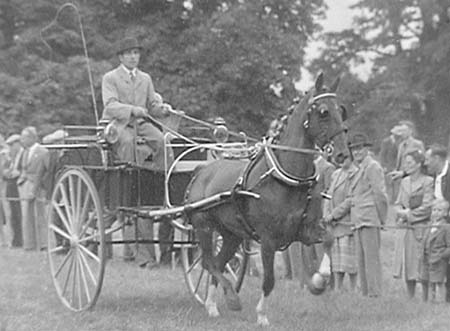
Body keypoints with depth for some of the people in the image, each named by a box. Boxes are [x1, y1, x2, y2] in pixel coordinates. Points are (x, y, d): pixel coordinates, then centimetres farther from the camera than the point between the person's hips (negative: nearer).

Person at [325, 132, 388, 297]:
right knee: (361, 260, 8)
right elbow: (351, 199, 25)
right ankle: (365, 294, 11)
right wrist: (333, 215, 22)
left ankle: (375, 294, -8)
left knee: (371, 258, -8)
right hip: (358, 221, 9)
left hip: (370, 219, -9)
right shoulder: (359, 170, 22)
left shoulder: (373, 167, -5)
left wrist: (382, 218, -7)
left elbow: (380, 194, -9)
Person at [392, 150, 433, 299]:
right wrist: (403, 212, -6)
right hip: (404, 230, 6)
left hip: (420, 229, -6)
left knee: (422, 268, -7)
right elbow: (397, 205, 14)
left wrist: (409, 215, -8)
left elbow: (426, 208, -10)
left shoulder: (428, 182, -5)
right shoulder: (404, 182, 14)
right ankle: (410, 299, 14)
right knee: (407, 267, 7)